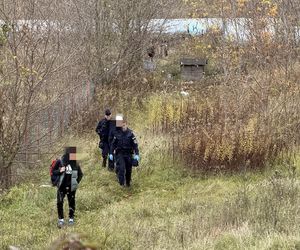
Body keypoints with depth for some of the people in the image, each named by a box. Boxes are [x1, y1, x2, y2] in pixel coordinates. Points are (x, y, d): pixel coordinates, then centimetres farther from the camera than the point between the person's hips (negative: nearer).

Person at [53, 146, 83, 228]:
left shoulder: (75, 164, -1)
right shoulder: (61, 162, -9)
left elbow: (80, 174, 12)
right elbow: (53, 172, -3)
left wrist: (77, 182, 1)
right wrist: (59, 171, -21)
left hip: (71, 187, 2)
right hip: (62, 186, -2)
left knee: (72, 203, 10)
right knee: (60, 202, -7)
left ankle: (71, 218, 23)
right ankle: (61, 219, 1)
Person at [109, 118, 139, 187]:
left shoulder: (130, 133, -4)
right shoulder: (117, 133, 1)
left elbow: (135, 144, -4)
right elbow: (113, 144, 7)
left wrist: (136, 154, -12)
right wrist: (111, 153, 3)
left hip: (128, 154, 0)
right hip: (119, 153, 0)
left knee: (128, 169, 7)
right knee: (121, 168, -17)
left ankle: (128, 183, 23)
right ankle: (122, 183, -15)